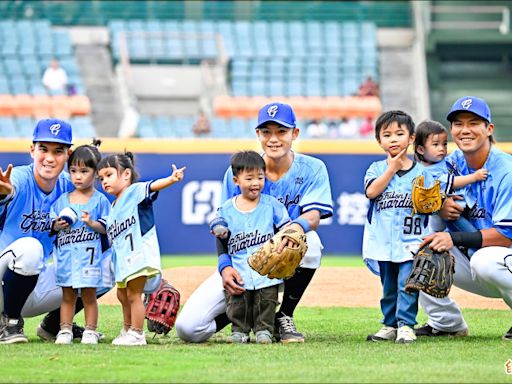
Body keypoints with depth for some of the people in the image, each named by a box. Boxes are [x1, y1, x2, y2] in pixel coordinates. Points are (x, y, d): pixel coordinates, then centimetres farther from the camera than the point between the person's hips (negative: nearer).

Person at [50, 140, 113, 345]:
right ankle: (65, 330, 11)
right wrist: (58, 225, -9)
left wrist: (91, 223, -21)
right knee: (67, 295, 7)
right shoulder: (62, 200, 11)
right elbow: (53, 223, 12)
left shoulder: (100, 200, 0)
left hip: (90, 255, -3)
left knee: (89, 295, 0)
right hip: (66, 255, 3)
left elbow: (106, 227, -4)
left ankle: (90, 331, 7)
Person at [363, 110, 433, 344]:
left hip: (411, 239, -2)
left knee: (407, 283, -12)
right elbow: (371, 191, -12)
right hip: (383, 242, 2)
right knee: (388, 287, 10)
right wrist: (392, 168, -8)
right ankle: (390, 326, 19)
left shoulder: (421, 171, 6)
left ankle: (406, 325, -10)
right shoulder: (377, 169, 7)